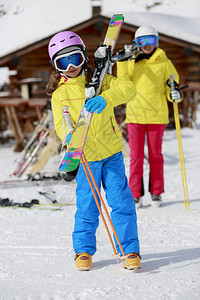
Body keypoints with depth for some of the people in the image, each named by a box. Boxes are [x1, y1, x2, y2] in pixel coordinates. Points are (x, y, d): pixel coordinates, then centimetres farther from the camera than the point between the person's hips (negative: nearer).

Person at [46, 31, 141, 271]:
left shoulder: (99, 79, 0)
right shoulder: (59, 94, 0)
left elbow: (127, 88, -15)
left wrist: (105, 99, -33)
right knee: (87, 206, 2)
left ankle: (130, 250, 8)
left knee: (121, 201, -2)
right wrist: (71, 137, -31)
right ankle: (84, 250, 21)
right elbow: (61, 124, -8)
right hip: (86, 157, -1)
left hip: (112, 151, 1)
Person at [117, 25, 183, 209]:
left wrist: (175, 94, -17)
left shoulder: (164, 63, 5)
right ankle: (135, 194, 6)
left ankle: (156, 193, 16)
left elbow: (171, 88, 6)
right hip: (135, 115, 1)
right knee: (136, 155, 0)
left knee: (155, 155, 6)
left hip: (157, 116, -1)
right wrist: (121, 62, -9)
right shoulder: (131, 63, 9)